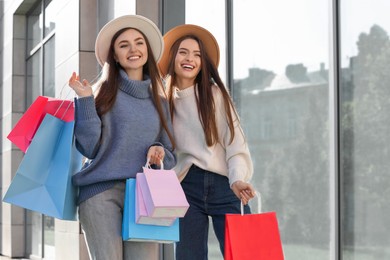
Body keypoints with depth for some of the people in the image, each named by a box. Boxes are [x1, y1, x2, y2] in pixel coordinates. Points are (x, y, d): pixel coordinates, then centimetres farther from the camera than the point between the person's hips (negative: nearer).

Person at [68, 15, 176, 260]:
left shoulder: (159, 102, 18)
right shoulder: (104, 92, 6)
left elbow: (171, 156, 21)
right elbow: (89, 147, -3)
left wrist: (159, 152, -1)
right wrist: (85, 99, -8)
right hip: (101, 191, -3)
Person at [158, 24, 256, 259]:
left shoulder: (215, 93, 3)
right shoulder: (164, 100, 10)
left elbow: (235, 141, -4)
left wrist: (237, 180, -21)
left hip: (223, 185, -2)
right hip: (187, 187, 2)